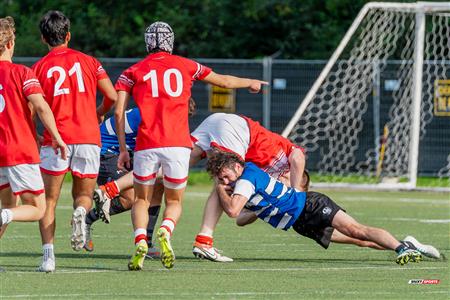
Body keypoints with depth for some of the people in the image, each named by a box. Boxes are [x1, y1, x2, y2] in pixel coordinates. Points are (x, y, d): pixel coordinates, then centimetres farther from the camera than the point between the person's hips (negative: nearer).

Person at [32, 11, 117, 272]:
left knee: (49, 201, 7)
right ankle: (81, 212, -21)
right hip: (88, 138, 1)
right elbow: (113, 96, 5)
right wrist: (100, 113, 26)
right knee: (84, 195, 16)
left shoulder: (40, 67, 5)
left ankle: (48, 256, -9)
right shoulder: (88, 61, 9)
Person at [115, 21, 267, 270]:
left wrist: (123, 150, 5)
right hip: (178, 145, 0)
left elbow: (119, 112, 1)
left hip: (146, 146, 0)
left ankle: (140, 241, -13)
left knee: (142, 201, 15)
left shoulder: (132, 72, 11)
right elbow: (224, 81, 27)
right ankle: (165, 232, -18)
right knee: (174, 201, 16)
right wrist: (251, 83, 46)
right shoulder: (185, 66, 14)